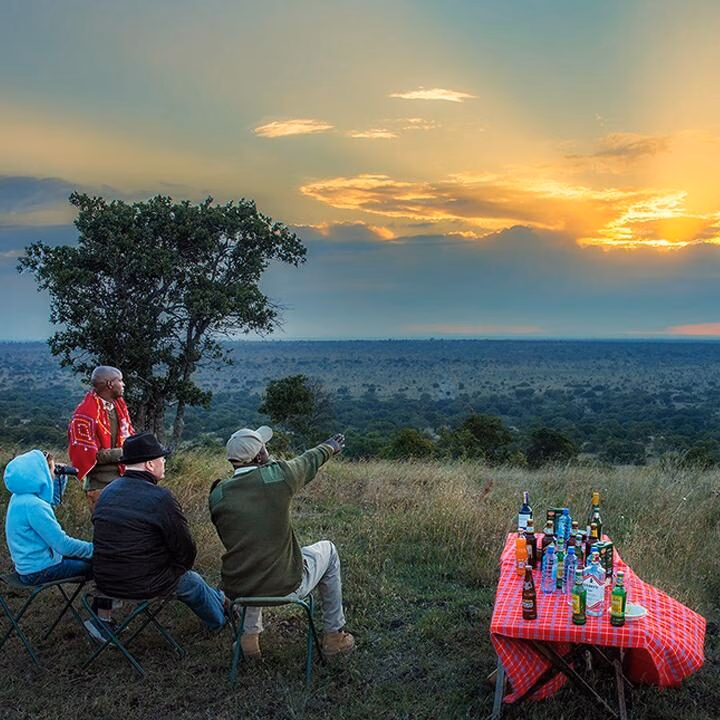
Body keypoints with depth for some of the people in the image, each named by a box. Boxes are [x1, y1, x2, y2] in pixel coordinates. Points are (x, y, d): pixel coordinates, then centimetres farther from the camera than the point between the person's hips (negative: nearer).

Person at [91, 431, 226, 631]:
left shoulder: (107, 492, 2)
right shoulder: (161, 498, -20)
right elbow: (186, 549, -15)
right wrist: (178, 568, 7)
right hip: (146, 585, -7)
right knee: (193, 582, 23)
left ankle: (217, 600, 50)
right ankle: (220, 619, 48)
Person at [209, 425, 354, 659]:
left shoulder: (217, 495, -8)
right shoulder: (278, 475, -15)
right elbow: (310, 461, 8)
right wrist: (330, 447, 31)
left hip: (238, 591, 3)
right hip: (287, 588, -3)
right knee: (327, 550, 26)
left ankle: (250, 635, 34)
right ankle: (333, 635, 33)